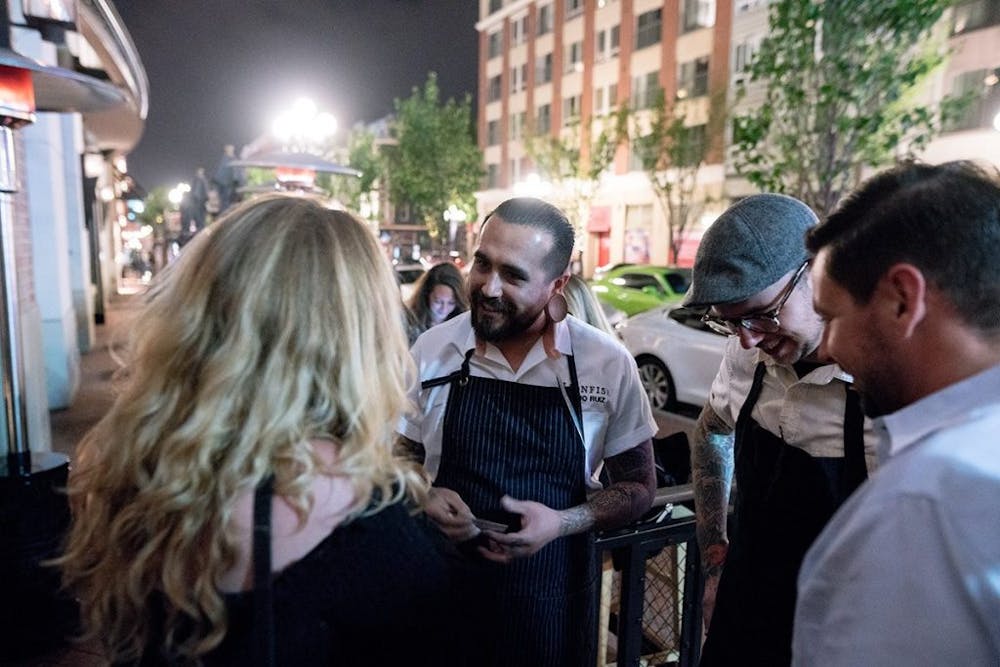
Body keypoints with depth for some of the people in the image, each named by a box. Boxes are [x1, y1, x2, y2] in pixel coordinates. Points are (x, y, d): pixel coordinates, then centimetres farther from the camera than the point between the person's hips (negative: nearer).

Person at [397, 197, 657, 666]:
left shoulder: (609, 363, -11)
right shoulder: (433, 350, -8)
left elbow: (638, 486, -2)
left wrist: (562, 522, -18)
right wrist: (424, 499, -16)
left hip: (555, 604, 0)